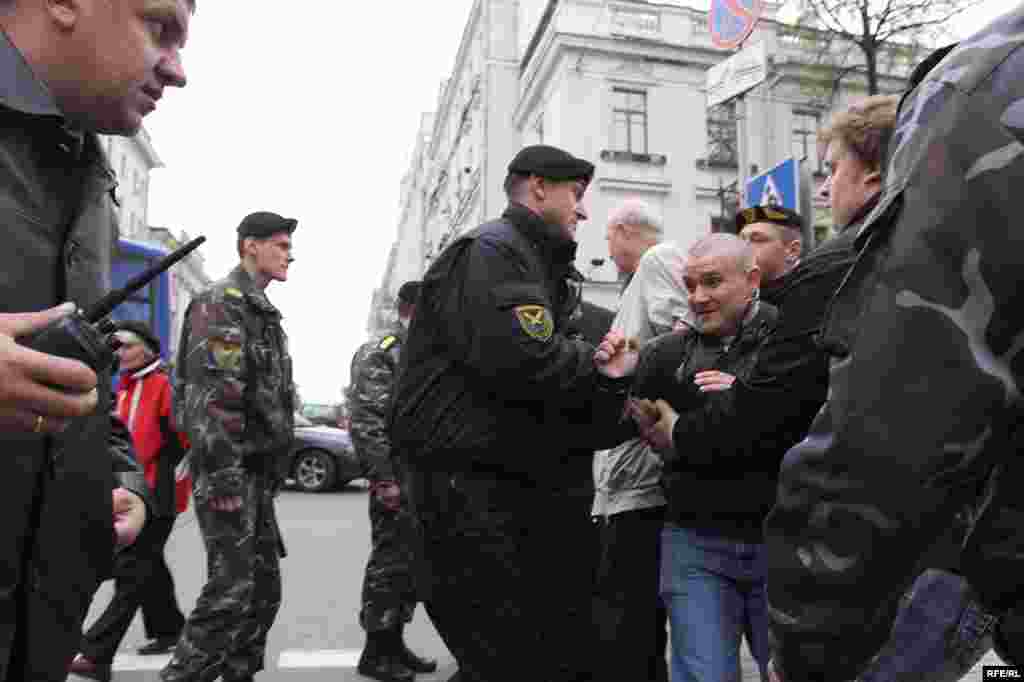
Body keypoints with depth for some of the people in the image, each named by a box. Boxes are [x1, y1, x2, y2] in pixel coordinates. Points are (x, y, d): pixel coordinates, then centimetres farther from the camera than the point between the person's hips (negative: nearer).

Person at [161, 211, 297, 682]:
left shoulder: (263, 311, 19)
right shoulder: (220, 303, -10)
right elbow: (212, 398, -20)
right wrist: (223, 480, -24)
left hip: (259, 472, 9)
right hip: (229, 470, -9)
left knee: (264, 587, 12)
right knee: (231, 589, -8)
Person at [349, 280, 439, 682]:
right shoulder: (379, 354, -9)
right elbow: (365, 421, -17)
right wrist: (383, 478, -21)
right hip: (397, 479, -8)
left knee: (412, 563, 14)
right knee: (390, 562, -1)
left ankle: (394, 642, 26)